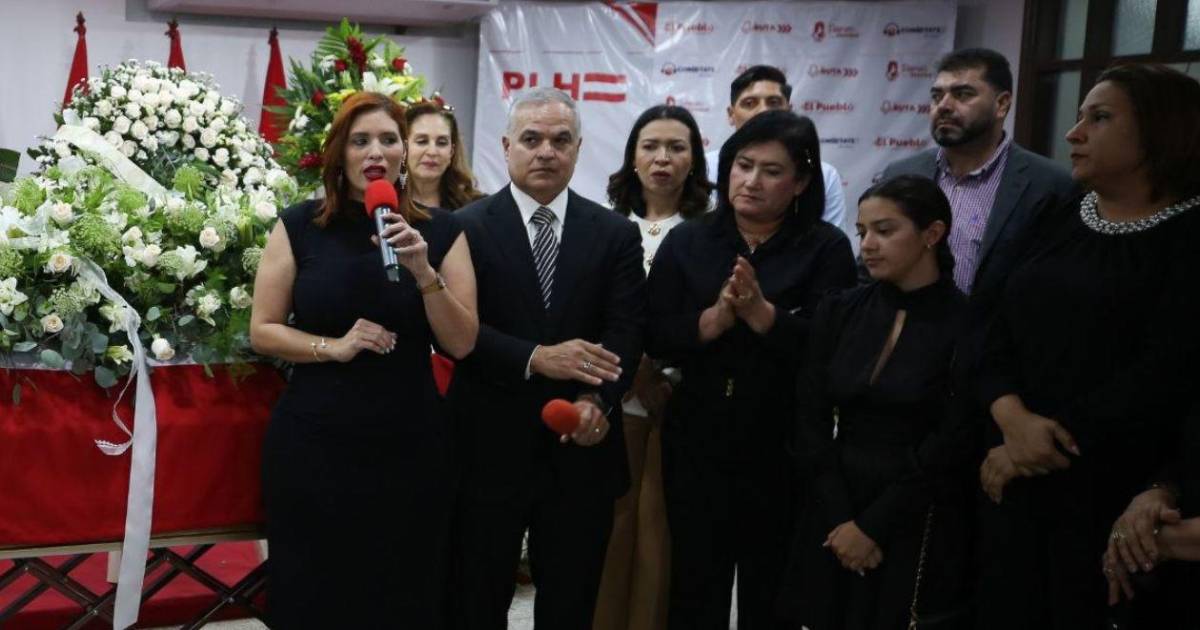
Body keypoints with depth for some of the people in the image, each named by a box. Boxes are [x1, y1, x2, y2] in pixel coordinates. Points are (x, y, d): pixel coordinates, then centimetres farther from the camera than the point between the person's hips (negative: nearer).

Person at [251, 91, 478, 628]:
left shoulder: (440, 231, 1)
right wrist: (333, 347, -14)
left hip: (408, 447, 1)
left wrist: (423, 271, -17)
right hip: (312, 446, -1)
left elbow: (462, 343, -3)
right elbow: (262, 331, 1)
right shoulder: (299, 226, -1)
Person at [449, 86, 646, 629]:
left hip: (582, 449, 2)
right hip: (488, 448, -2)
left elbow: (626, 332, -4)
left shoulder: (616, 233, 5)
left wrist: (598, 401, -21)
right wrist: (535, 359, -23)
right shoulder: (467, 227, -1)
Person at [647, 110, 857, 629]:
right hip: (696, 448, 1)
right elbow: (656, 338, -5)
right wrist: (717, 316, -20)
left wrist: (760, 312, -24)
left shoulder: (827, 249, -3)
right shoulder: (687, 241, 3)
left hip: (783, 454, -1)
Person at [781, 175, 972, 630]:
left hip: (918, 532, -3)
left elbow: (952, 448, -12)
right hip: (835, 524, 4)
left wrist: (873, 526, -10)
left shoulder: (966, 323, -9)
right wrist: (840, 519, -8)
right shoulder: (839, 311, 3)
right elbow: (810, 424, 0)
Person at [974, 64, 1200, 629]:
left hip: (1114, 491, -5)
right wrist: (1014, 421, -14)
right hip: (1013, 476, 5)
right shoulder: (1057, 226, 11)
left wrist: (1058, 440, -15)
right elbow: (998, 339, 4)